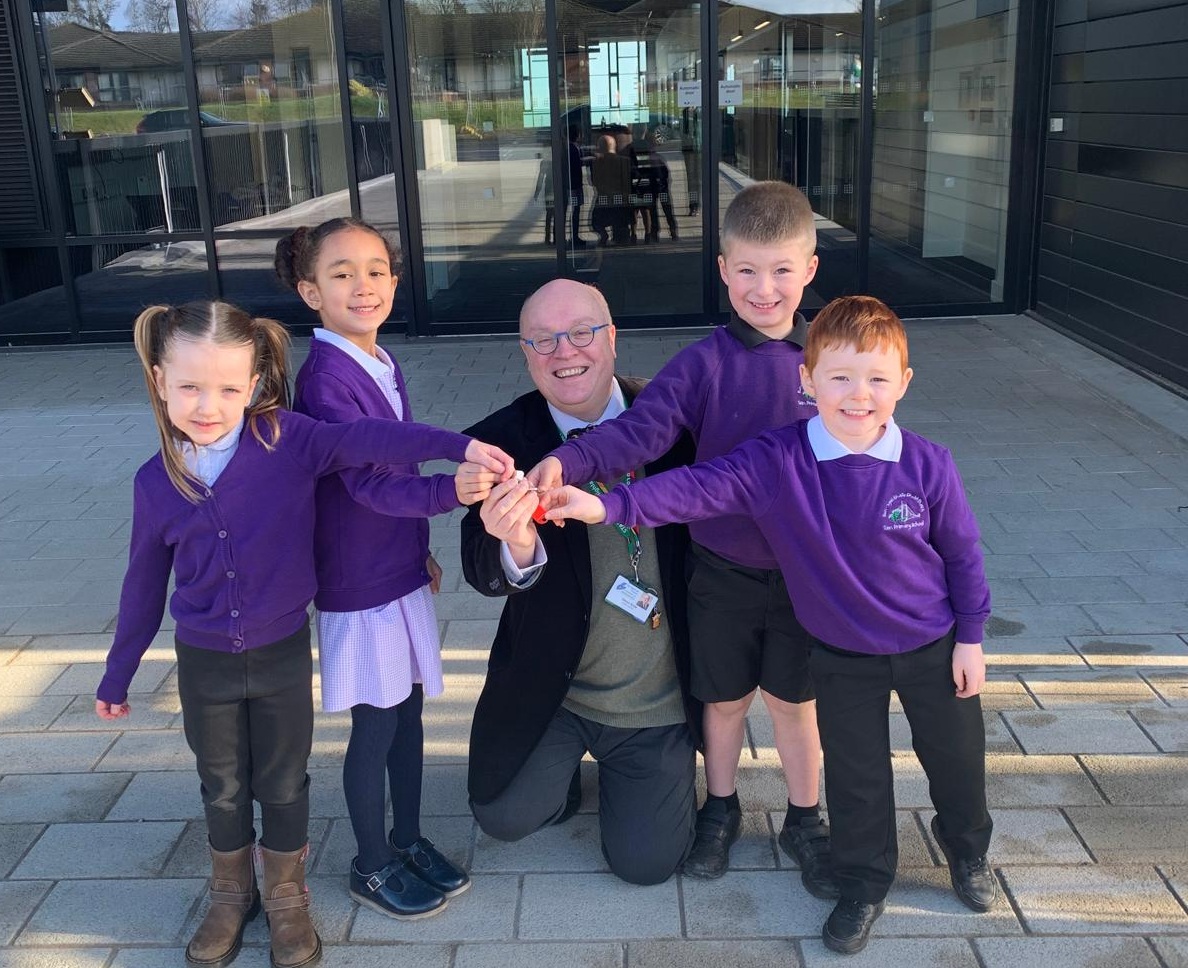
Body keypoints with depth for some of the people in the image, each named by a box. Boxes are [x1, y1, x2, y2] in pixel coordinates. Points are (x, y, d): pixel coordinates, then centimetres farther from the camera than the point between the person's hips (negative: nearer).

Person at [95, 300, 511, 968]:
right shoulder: (157, 482, -7)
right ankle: (232, 895, 43)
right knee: (223, 786, 19)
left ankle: (287, 897, 38)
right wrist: (118, 675, 13)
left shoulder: (286, 440, -16)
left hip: (282, 654, -2)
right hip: (204, 663, 2)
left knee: (284, 782, 14)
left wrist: (459, 445, -48)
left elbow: (367, 440, -32)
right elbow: (145, 583, 4)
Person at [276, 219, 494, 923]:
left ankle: (409, 840, 35)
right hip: (358, 581, -8)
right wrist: (451, 489, -44)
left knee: (409, 708, 17)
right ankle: (372, 867, 25)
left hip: (402, 569, 8)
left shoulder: (383, 364, 6)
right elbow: (367, 481, -29)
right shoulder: (326, 378, -20)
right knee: (376, 725, 5)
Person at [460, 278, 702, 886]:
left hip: (658, 697, 1)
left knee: (646, 863, 3)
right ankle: (563, 766, 25)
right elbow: (483, 575, -23)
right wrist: (516, 549, -46)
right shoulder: (501, 441, -14)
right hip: (548, 690, 0)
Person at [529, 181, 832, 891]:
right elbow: (641, 430, -23)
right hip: (722, 570, 0)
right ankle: (721, 808, 42)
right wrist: (568, 463, -40)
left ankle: (805, 821, 38)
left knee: (794, 699, 16)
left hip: (804, 570, 0)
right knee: (724, 698, 17)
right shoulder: (704, 364, -11)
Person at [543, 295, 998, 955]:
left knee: (957, 755, 19)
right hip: (842, 655, 0)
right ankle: (866, 882, 38)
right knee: (856, 775, 14)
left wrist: (971, 637, -2)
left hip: (933, 645, 1)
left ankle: (969, 850, 50)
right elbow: (699, 487, -31)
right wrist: (609, 506, -43)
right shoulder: (775, 464, -21)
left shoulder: (928, 465, -19)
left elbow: (963, 554, -7)